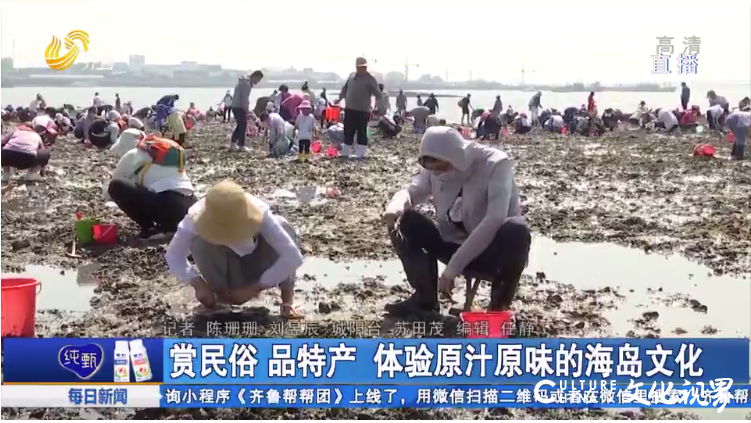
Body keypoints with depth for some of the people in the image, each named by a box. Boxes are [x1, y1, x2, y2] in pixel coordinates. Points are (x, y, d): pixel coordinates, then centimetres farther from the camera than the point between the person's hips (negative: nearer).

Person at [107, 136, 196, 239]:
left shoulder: (134, 154, 12)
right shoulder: (173, 150, 28)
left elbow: (112, 187, 20)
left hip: (166, 206, -7)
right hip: (190, 210, 7)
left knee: (116, 186, 0)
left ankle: (149, 228, 1)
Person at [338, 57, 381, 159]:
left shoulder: (370, 79, -7)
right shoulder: (351, 75, 12)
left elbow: (377, 94, -12)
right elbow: (345, 89, 23)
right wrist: (339, 99, 20)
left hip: (362, 111, -6)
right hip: (349, 109, 6)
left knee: (361, 133, -2)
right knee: (348, 132, 12)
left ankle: (360, 154, 1)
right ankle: (345, 153, 20)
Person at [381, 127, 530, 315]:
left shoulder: (496, 164, -24)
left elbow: (494, 221, -35)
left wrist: (453, 266, -36)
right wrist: (396, 206, -29)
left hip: (494, 252, -5)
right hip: (456, 246, 5)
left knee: (516, 229, -39)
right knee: (401, 219, -10)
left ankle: (499, 307, -17)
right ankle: (425, 297, -2)